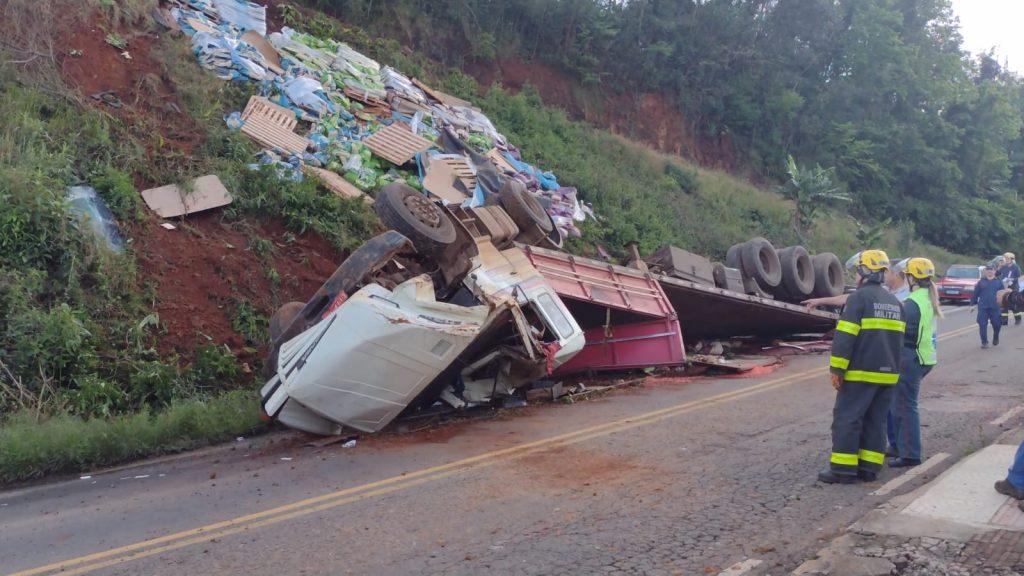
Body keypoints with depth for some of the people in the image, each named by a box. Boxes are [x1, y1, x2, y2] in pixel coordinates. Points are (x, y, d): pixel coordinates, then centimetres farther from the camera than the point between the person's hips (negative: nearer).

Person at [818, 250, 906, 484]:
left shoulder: (859, 297, -10)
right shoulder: (894, 302, 15)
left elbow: (845, 336, -16)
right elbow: (899, 339, 22)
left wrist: (836, 369, -14)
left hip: (860, 372, -8)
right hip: (888, 373, 8)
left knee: (846, 418, -2)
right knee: (876, 421, 12)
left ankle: (843, 469, -1)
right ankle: (869, 468, 14)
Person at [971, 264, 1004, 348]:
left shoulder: (998, 282, 8)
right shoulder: (981, 282, 7)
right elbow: (975, 294, 8)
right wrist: (973, 304, 6)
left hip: (995, 307, 0)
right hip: (982, 307, 0)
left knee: (997, 324, 2)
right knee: (982, 325, -4)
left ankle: (996, 338, 30)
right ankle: (984, 342, 6)